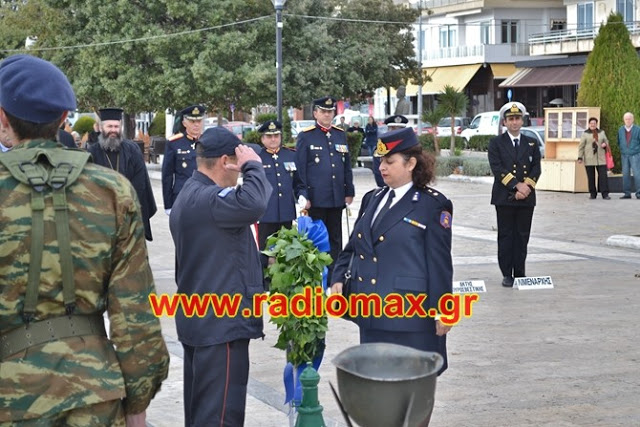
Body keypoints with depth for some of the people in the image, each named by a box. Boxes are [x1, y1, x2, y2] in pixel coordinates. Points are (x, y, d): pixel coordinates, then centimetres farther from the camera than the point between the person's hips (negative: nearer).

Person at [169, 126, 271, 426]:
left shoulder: (189, 196, 16)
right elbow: (253, 203, -38)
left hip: (199, 320, 11)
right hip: (221, 322, -11)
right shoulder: (207, 199, -19)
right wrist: (253, 165, -20)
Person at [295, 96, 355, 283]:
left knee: (335, 239, 10)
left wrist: (349, 191, 10)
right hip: (316, 198, -4)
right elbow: (300, 168, -5)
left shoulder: (340, 135, 10)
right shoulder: (305, 136, -3)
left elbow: (347, 166, 14)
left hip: (337, 197, 4)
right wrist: (304, 195, -10)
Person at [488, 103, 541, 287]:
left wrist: (526, 187, -12)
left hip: (526, 197, 3)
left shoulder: (531, 144, 13)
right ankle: (506, 274, 3)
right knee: (505, 235, 0)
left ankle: (519, 273, 11)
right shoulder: (496, 143, 3)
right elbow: (497, 168, -8)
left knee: (522, 236, 5)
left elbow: (536, 168, 5)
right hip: (504, 196, -3)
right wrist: (516, 185, -16)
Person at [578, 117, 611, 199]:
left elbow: (606, 142, 17)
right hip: (589, 158, -1)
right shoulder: (585, 134, 2)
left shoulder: (601, 132, 10)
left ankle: (605, 194, -10)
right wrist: (580, 158, -8)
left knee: (603, 175, -8)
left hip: (600, 158, 2)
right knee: (591, 176, 1)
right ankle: (593, 194, 10)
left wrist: (605, 144, -8)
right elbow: (581, 146, 0)